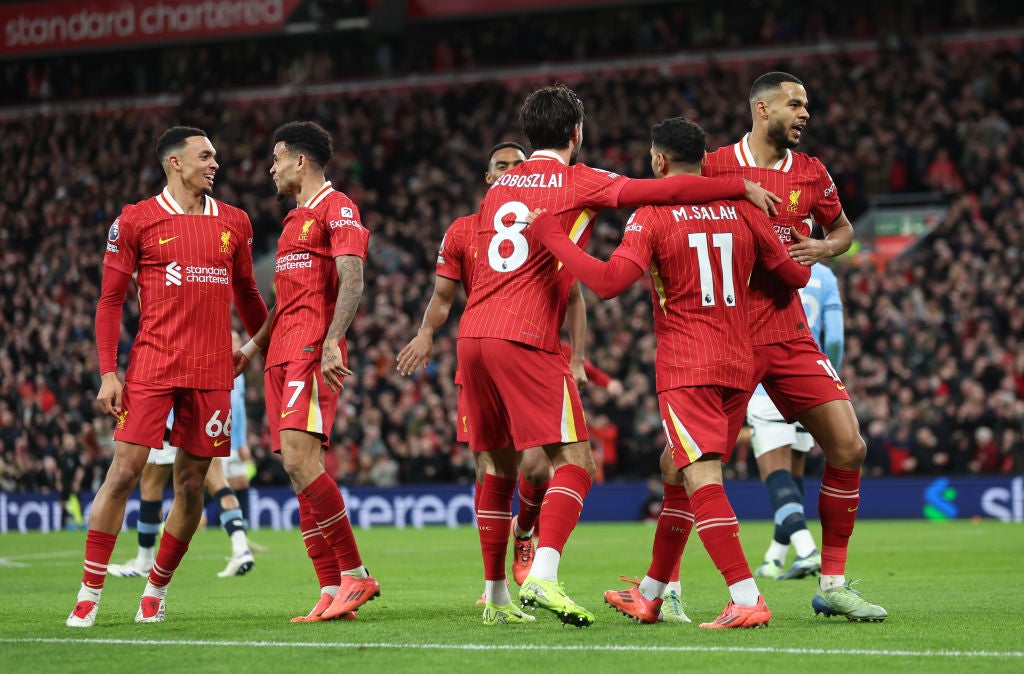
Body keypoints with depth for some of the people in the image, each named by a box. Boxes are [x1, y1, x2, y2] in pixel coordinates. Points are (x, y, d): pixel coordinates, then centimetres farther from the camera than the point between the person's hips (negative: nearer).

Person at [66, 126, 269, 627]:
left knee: (191, 482, 4)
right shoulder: (136, 221, 0)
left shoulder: (234, 223, 11)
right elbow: (110, 300, 2)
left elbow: (246, 295, 21)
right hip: (152, 364, -3)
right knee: (124, 471, -8)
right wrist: (108, 372, -6)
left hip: (212, 371, 3)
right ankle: (89, 594, -2)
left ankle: (156, 591, 17)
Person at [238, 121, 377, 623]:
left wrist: (331, 341, -28)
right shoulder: (296, 218, 25)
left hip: (312, 353, -9)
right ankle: (332, 592, 1)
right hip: (283, 354, 9)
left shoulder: (337, 209, -4)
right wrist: (254, 345, 33)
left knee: (299, 458, -21)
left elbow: (352, 281, -16)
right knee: (302, 469, 2)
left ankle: (355, 574, -14)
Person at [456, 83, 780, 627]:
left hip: (471, 336, 7)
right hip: (525, 339, -7)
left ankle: (496, 595, 20)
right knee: (575, 463, -6)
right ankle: (542, 577, -25)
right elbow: (665, 191, -5)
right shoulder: (578, 183, 1)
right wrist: (743, 188, 4)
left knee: (497, 469, 16)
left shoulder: (498, 188, 20)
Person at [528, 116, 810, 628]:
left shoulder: (652, 216, -7)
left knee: (702, 480, -12)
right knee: (678, 475, 18)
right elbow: (795, 275, 11)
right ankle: (649, 595, 28)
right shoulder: (741, 210, 8)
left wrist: (551, 236, -11)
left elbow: (609, 281, -20)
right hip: (738, 365, 6)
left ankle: (747, 599, -25)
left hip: (685, 368, -6)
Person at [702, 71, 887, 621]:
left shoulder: (811, 174, 8)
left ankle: (833, 585, 9)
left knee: (848, 448, -3)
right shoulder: (715, 167, -4)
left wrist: (822, 248, 0)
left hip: (789, 333, 4)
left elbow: (843, 230, 23)